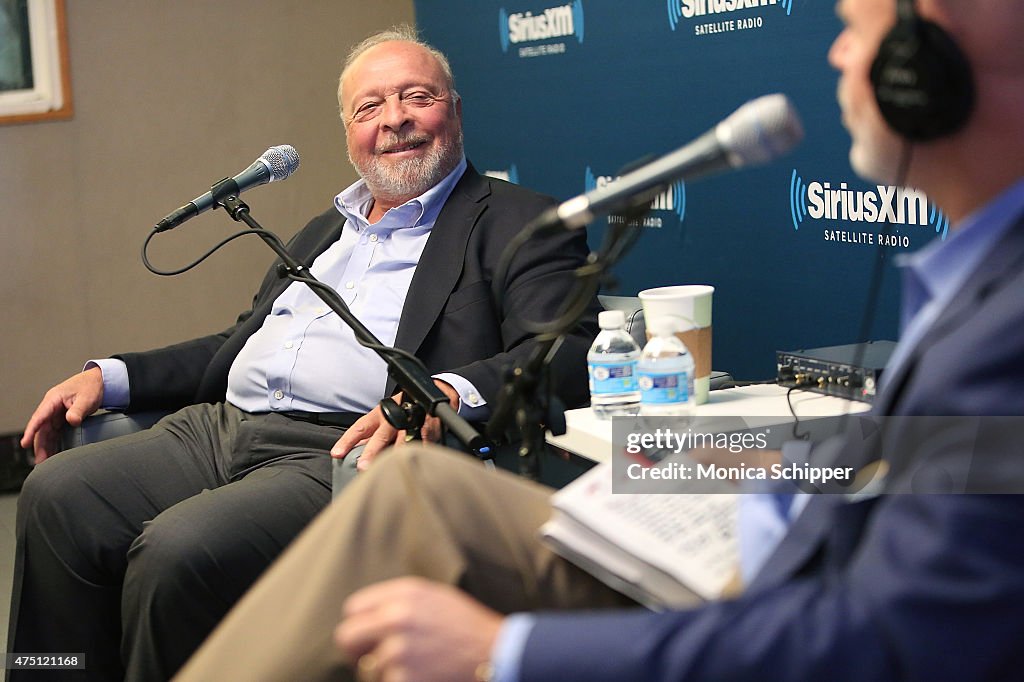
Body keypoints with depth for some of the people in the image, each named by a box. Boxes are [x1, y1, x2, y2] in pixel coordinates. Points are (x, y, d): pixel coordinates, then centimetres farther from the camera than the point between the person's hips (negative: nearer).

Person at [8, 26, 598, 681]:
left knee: (177, 551, -29)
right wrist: (110, 377, 17)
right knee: (56, 494, -12)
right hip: (219, 428, 8)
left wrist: (447, 392, -32)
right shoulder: (327, 229, 27)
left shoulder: (521, 223, 3)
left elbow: (566, 354, -12)